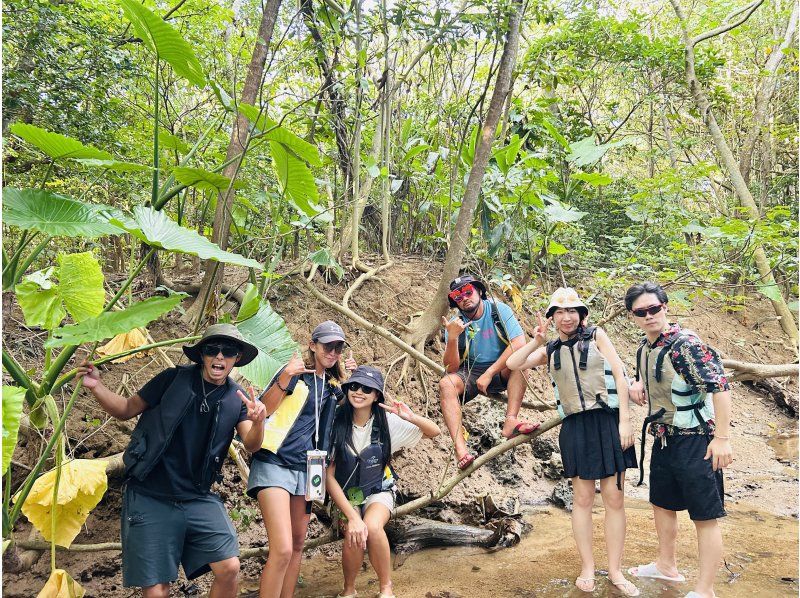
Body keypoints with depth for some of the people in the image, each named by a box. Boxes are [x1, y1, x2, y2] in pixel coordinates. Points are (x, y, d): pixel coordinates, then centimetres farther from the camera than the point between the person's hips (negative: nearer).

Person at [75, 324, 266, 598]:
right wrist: (97, 387, -14)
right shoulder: (173, 379, -6)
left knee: (229, 568, -10)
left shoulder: (236, 398, 2)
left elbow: (251, 445, -6)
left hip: (198, 499, 2)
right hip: (149, 498, -2)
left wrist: (258, 422, -27)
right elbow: (126, 410, 2)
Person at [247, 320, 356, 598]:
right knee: (282, 549, -18)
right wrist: (285, 378, -30)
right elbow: (263, 410, -15)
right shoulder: (296, 373, -8)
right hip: (275, 464, -7)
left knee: (297, 545, 13)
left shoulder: (332, 384, 12)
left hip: (305, 468, 7)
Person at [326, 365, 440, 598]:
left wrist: (411, 417, -28)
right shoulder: (338, 424, -15)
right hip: (346, 494, 0)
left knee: (372, 527, -32)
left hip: (378, 491, 0)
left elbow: (434, 432, -6)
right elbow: (329, 475, -14)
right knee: (354, 536, -28)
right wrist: (352, 516, -23)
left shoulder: (387, 422, -12)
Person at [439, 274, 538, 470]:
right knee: (445, 384, -30)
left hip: (500, 371, 0)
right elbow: (452, 368, -13)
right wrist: (452, 338, -31)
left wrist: (489, 373, -27)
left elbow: (519, 343, -24)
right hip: (469, 373, 1)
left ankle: (511, 421, -39)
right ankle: (460, 448, -43)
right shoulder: (455, 324, -7)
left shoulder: (499, 310, -11)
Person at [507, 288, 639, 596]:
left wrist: (625, 420, -8)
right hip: (575, 426, 2)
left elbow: (619, 376, -1)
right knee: (582, 498, 6)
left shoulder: (596, 335, 4)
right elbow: (513, 364, 4)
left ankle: (615, 570, 13)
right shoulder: (551, 350, 11)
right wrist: (536, 340, -4)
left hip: (608, 421, -1)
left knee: (614, 499, 2)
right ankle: (587, 567, 17)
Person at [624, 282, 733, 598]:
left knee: (705, 516, -1)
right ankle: (666, 565, 41)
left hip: (696, 441, -9)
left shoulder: (684, 343, -19)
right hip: (663, 439, 9)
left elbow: (719, 385, -25)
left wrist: (722, 438, -27)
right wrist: (639, 382, 5)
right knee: (662, 503, 22)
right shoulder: (644, 348, 7)